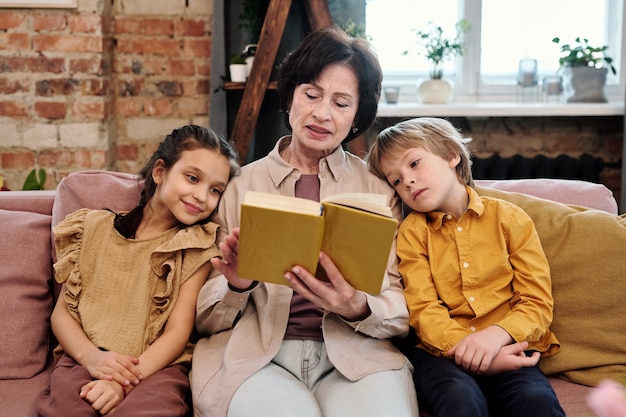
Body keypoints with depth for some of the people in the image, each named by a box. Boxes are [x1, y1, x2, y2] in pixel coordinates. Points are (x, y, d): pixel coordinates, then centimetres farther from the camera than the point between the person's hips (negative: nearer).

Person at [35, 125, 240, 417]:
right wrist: (91, 356, -11)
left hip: (156, 365, -1)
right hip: (85, 361, 2)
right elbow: (61, 312, 9)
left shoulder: (196, 247, 5)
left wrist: (123, 382, -17)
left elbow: (178, 331, -2)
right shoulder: (95, 229, 13)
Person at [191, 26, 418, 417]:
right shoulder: (244, 185, 10)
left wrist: (358, 308, -17)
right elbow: (206, 317, 8)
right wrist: (235, 287, -14)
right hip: (254, 353, 0)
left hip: (356, 354, 1)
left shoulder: (378, 190, 10)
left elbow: (401, 310, 5)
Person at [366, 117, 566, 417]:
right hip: (442, 351, 0)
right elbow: (423, 310, -1)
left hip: (508, 348, 1)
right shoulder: (412, 231, 10)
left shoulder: (509, 218, 9)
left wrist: (497, 334, -17)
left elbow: (537, 302, 3)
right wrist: (463, 347, -21)